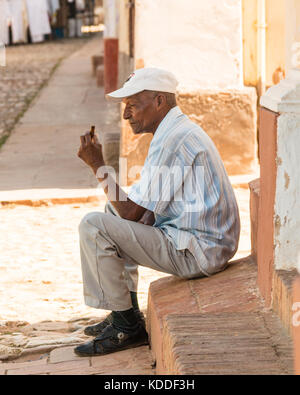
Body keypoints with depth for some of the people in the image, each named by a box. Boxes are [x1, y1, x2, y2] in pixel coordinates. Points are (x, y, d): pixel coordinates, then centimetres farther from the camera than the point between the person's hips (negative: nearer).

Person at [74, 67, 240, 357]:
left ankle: (127, 327, -5)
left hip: (196, 252, -11)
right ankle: (126, 312, 22)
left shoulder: (172, 141, -20)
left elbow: (132, 212, -19)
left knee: (94, 227, -15)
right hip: (208, 246, 11)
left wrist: (97, 165, -11)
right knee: (114, 210, 25)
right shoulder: (180, 129, 14)